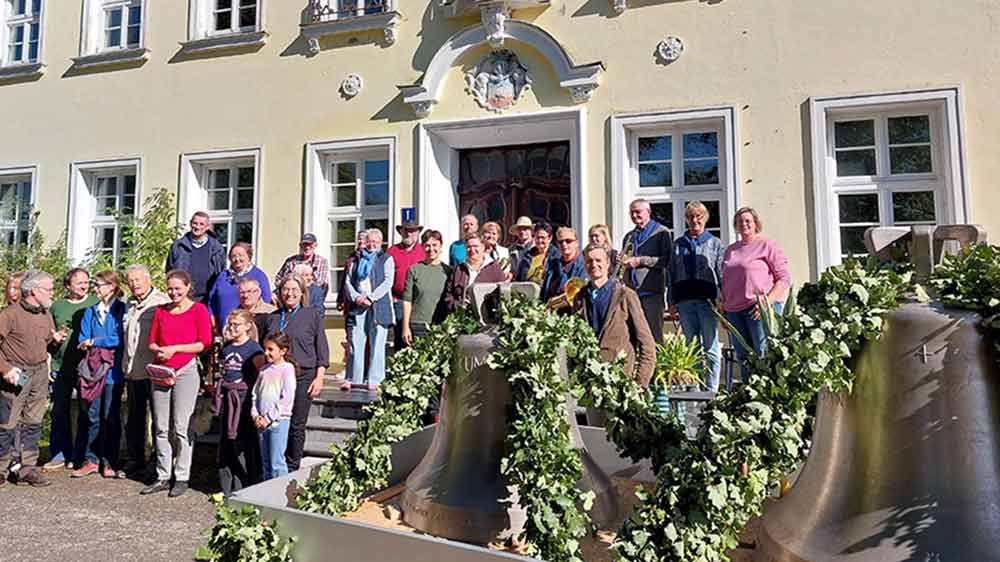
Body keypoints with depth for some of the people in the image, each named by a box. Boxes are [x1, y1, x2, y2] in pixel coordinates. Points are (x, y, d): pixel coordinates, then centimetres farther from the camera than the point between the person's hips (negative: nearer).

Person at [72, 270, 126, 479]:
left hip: (112, 370, -4)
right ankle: (91, 460, 15)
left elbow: (120, 338, -12)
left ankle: (109, 462, 12)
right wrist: (106, 344, -12)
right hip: (92, 368, 4)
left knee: (110, 417, 4)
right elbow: (83, 341, 6)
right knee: (90, 416, 6)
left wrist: (94, 342, -5)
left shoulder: (122, 310, -3)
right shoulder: (90, 312, 13)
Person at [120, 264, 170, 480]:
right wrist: (125, 366, 20)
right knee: (134, 418, 14)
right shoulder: (129, 305, 16)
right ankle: (135, 460, 26)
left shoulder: (161, 302, -9)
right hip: (133, 371, 8)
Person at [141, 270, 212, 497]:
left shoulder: (199, 310, -1)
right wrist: (158, 350, -5)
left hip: (185, 371, -5)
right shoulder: (160, 311, 14)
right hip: (160, 372, 5)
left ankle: (182, 477, 6)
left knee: (181, 427, -3)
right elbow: (151, 341, 17)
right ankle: (163, 476, 17)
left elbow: (205, 343, -7)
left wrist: (174, 348, -11)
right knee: (161, 427, 8)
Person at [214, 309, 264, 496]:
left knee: (243, 444, -4)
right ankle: (226, 488, 22)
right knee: (224, 443, 11)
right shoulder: (226, 347, 13)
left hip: (244, 398, -7)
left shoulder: (253, 348, -7)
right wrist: (220, 392, 14)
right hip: (226, 398, 7)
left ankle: (242, 489, 6)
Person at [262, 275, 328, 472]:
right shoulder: (273, 317, 14)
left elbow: (322, 349, 2)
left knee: (297, 426, 2)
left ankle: (292, 469, 15)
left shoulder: (313, 315, 4)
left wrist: (319, 378, -5)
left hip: (303, 376, -3)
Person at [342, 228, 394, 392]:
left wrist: (370, 298, -12)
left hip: (378, 306, -3)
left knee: (376, 344, -2)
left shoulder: (386, 259, 9)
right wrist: (356, 297, -6)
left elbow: (388, 282, -3)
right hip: (357, 305, 3)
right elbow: (348, 280, 12)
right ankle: (351, 379, 6)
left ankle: (374, 380, 2)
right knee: (355, 343, 0)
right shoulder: (357, 259, 19)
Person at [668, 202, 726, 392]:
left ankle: (711, 390, 5)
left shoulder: (715, 244, 8)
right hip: (684, 301, 3)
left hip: (707, 300, -3)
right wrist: (671, 301, 7)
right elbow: (671, 273, 14)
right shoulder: (678, 244, 15)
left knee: (710, 348, -1)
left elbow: (722, 273, 2)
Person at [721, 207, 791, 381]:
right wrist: (723, 310, 16)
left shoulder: (767, 245, 4)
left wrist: (767, 302, -15)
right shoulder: (731, 250, 21)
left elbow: (785, 278, -3)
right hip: (734, 310, 6)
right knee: (742, 357, 5)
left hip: (759, 308, -5)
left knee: (764, 354, -10)